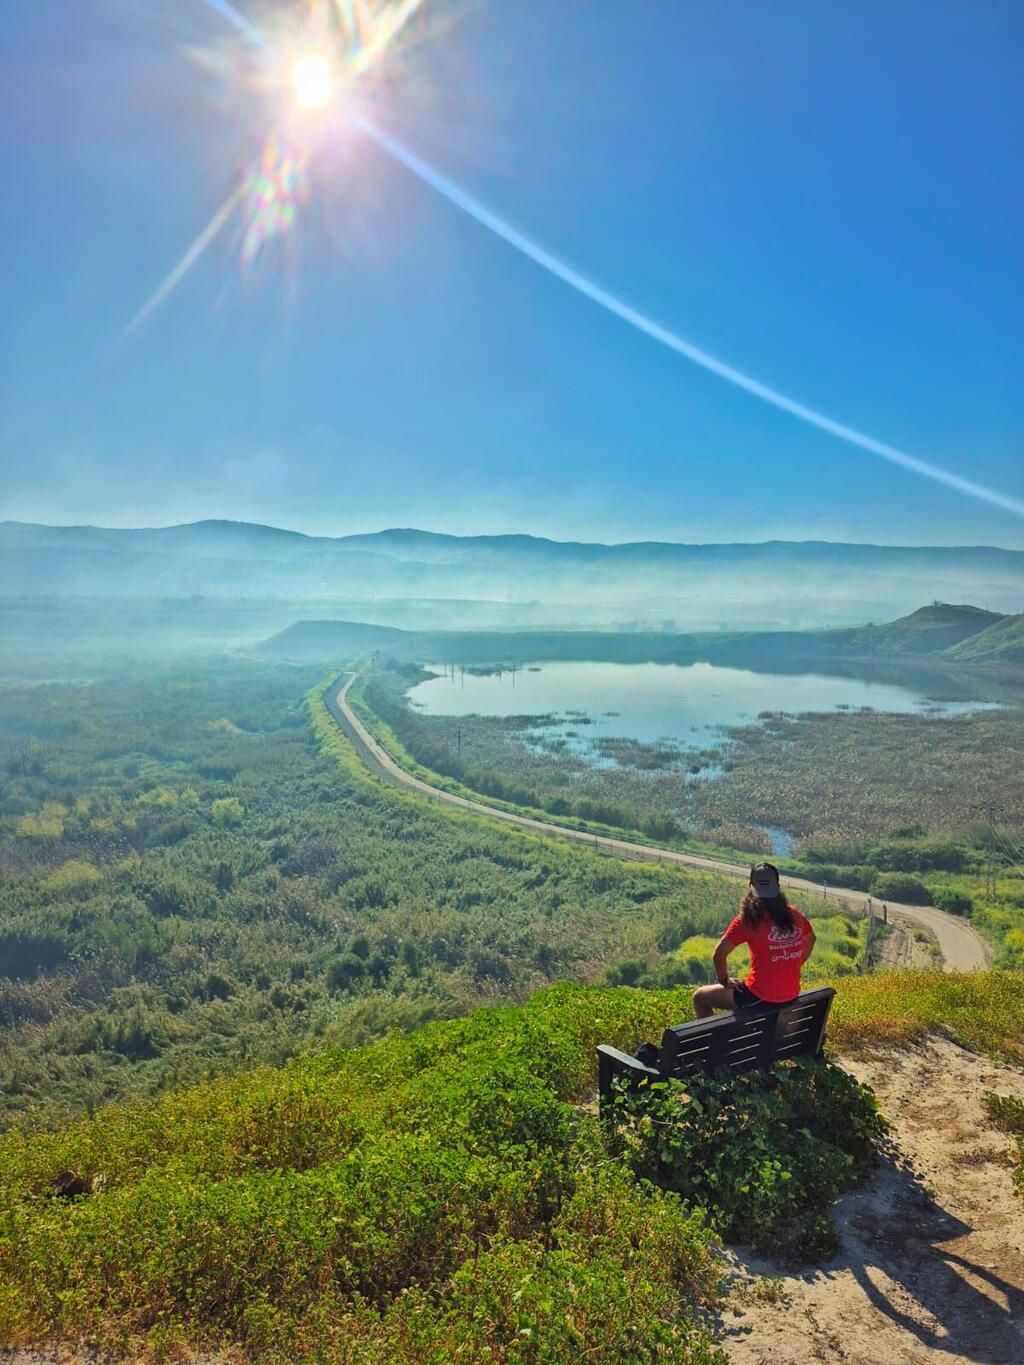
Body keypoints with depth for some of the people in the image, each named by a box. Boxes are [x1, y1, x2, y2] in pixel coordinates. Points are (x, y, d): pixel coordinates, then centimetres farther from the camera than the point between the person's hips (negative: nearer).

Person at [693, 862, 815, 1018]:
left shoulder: (749, 919, -16)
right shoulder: (794, 914, -1)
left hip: (761, 998, -6)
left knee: (699, 997, 13)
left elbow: (719, 954, -21)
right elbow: (810, 939, 19)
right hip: (791, 995, 6)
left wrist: (724, 980, -4)